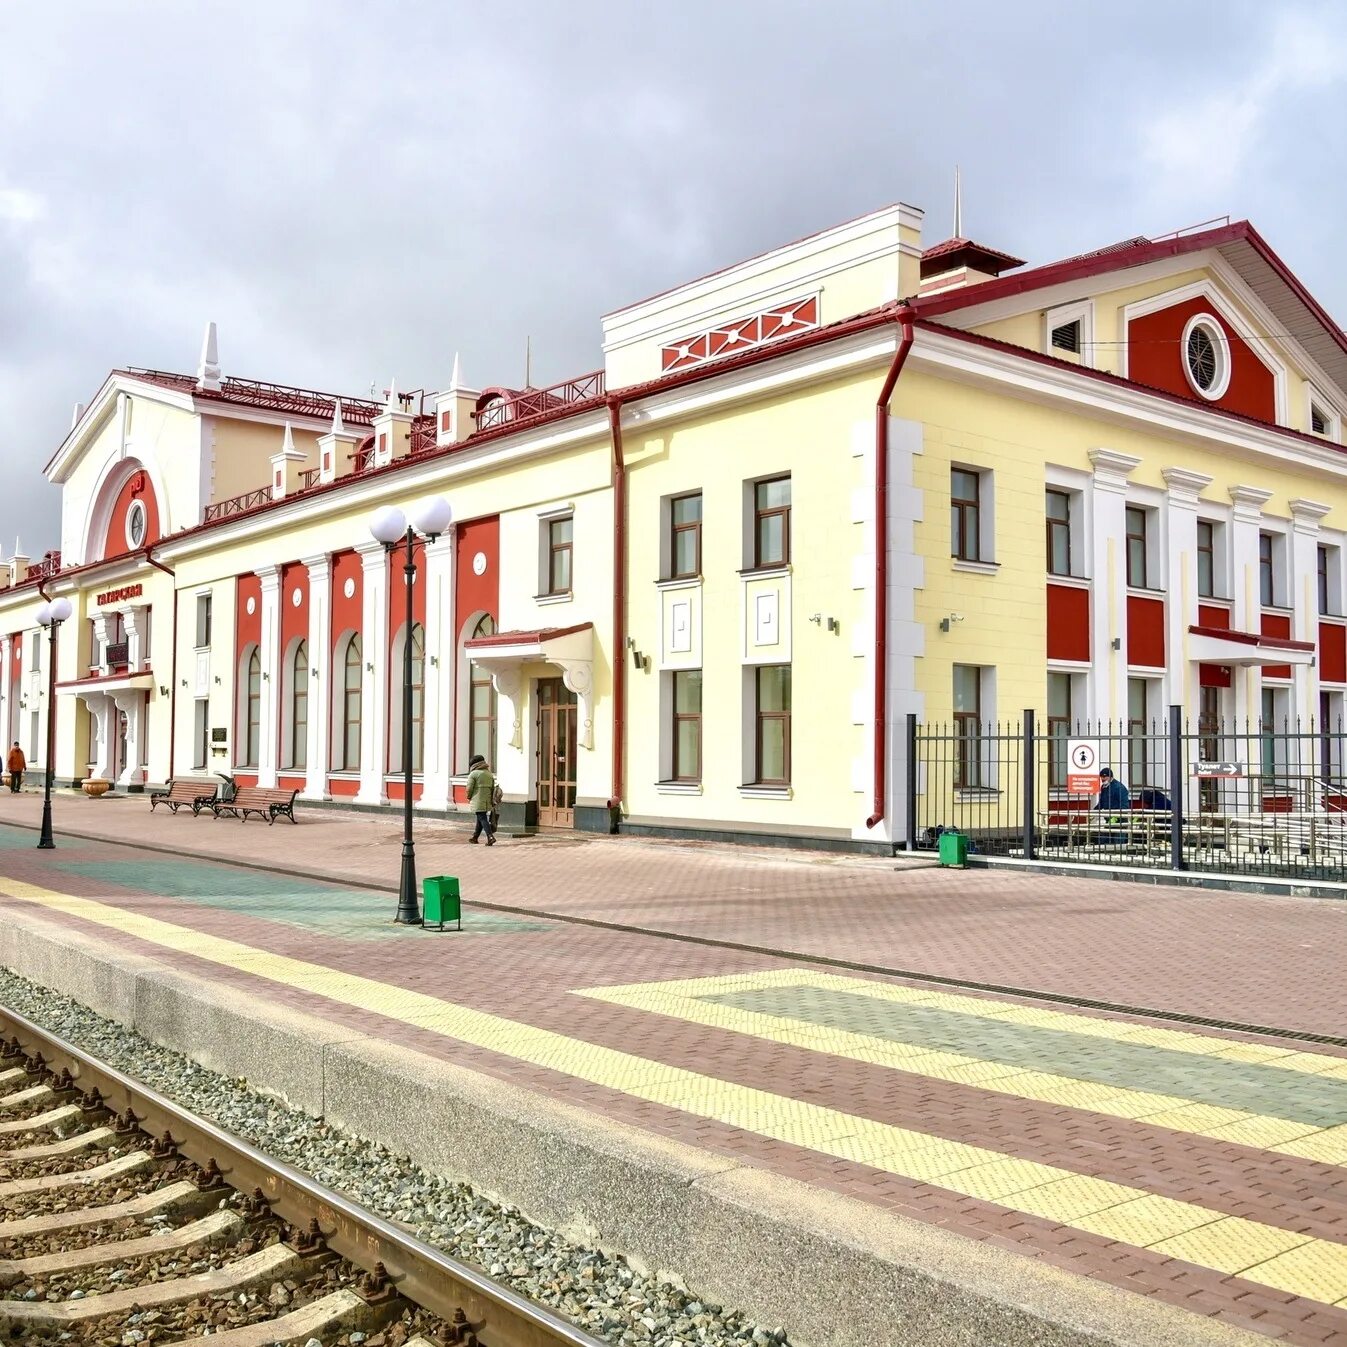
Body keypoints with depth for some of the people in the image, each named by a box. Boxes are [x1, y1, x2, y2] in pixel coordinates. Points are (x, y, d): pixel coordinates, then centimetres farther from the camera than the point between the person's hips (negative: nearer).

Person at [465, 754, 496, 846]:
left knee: (482, 819, -8)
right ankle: (475, 837, 26)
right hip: (487, 800, 7)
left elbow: (469, 788, -11)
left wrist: (469, 797, 6)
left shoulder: (473, 774, -9)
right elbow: (493, 788, 12)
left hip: (477, 800, -7)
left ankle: (490, 837, -21)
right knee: (480, 818, 17)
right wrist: (492, 801, 14)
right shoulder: (489, 774, 12)